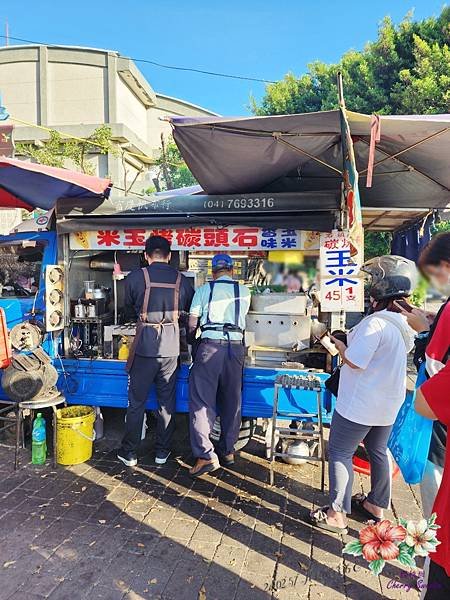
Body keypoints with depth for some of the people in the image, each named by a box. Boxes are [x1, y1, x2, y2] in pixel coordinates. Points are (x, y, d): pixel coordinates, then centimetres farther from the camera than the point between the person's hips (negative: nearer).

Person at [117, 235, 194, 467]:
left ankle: (129, 453, 20)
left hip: (144, 346, -2)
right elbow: (192, 308, 13)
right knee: (166, 402, 13)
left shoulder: (135, 278, -5)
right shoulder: (182, 280, 1)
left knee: (136, 402, 10)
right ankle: (162, 452, 24)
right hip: (171, 346, 2)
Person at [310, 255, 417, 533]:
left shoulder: (376, 322, -27)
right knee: (378, 451, 22)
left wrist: (339, 344, -8)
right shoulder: (407, 323, 2)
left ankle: (337, 514, 11)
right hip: (389, 403, 9)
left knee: (340, 453, 4)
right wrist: (352, 341, 8)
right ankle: (377, 505, 38)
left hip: (360, 404, -9)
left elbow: (354, 362, -25)